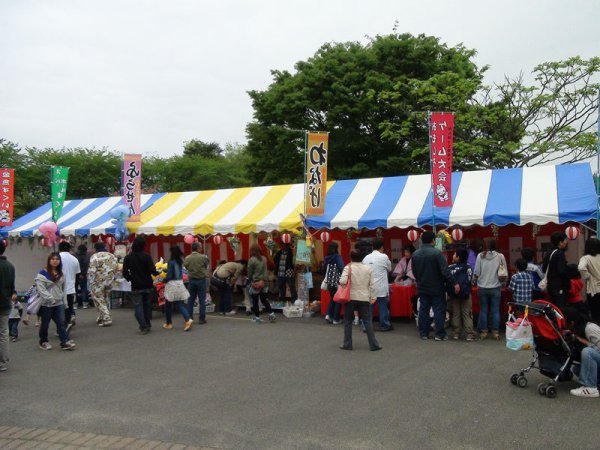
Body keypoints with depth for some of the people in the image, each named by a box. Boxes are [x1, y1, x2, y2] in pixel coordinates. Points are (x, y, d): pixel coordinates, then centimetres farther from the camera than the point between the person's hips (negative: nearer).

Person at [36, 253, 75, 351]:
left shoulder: (60, 274, 12)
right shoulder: (43, 274, -10)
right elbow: (41, 289, -17)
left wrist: (62, 298, 13)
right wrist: (50, 299, -20)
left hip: (59, 303, 5)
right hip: (46, 304, -5)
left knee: (61, 322, -2)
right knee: (45, 323, 8)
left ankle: (65, 342, -4)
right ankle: (43, 342, 23)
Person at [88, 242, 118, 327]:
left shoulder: (94, 257, -12)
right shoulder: (112, 256, 6)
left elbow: (92, 271, -17)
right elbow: (115, 269, 8)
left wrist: (91, 282, -8)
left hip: (98, 282, -6)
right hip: (109, 282, 6)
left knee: (99, 301, 2)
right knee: (105, 300, 18)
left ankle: (106, 319, -5)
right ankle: (102, 317, 28)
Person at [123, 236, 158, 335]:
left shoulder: (128, 257, -5)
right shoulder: (147, 256, -9)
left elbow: (125, 272, -6)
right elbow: (152, 270, -15)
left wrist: (130, 279, 12)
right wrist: (157, 272, 6)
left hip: (136, 286, -1)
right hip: (148, 285, 1)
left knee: (138, 306, 3)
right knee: (147, 305, 14)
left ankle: (143, 327, -5)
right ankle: (148, 325, 19)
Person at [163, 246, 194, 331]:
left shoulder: (171, 262, -15)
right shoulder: (181, 261, 6)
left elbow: (169, 276, -15)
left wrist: (164, 280, 2)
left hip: (172, 284, -6)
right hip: (180, 283, 6)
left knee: (168, 305, 11)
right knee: (180, 304, 5)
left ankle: (168, 323, 22)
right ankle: (188, 319, -14)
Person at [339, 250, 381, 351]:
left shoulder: (348, 268, -7)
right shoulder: (368, 268, 1)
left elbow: (342, 281, -19)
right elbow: (372, 285, 0)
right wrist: (373, 297, 6)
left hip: (350, 297, -2)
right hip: (364, 298, 2)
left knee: (348, 321, 10)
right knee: (367, 321, 7)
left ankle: (347, 344, 14)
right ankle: (373, 344, 6)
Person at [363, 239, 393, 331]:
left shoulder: (366, 258, 4)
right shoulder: (384, 257, -9)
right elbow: (389, 269, 7)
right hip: (381, 287, -4)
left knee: (368, 306, 8)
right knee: (383, 306, 7)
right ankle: (384, 325, 14)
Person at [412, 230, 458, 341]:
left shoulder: (415, 254, 1)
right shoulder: (437, 253, -17)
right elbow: (445, 271, -21)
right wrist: (454, 283, -17)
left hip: (422, 288, 5)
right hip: (436, 288, -5)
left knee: (423, 310, 11)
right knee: (439, 310, 3)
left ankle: (424, 333, 15)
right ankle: (440, 334, 5)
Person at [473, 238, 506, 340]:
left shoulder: (480, 256, -8)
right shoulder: (500, 256, -6)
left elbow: (476, 273, -7)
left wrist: (477, 278, 14)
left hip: (482, 288, 0)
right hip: (495, 287, 0)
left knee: (483, 310, 10)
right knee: (495, 311, 8)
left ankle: (483, 331, 15)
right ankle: (495, 332, 11)